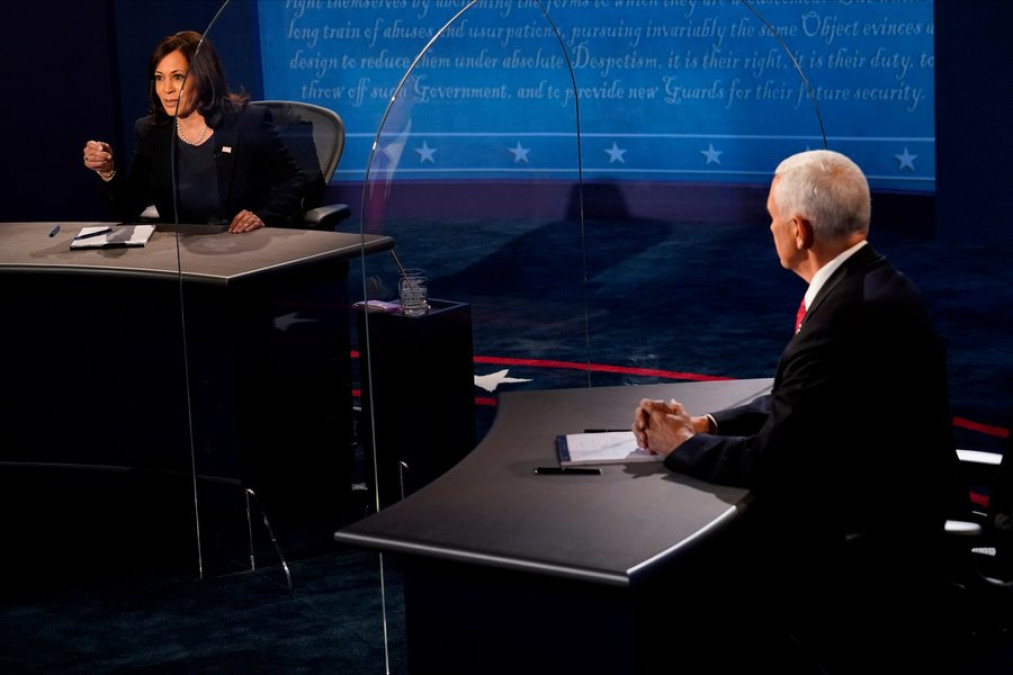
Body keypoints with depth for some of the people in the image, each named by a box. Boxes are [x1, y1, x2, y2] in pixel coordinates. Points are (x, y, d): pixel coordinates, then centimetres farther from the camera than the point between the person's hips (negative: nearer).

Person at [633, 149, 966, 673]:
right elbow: (793, 402, 12)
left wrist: (681, 446, -4)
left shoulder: (845, 317, -27)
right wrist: (705, 425, 1)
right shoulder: (870, 282, 4)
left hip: (867, 547, -9)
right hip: (892, 513, 9)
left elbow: (769, 460, -20)